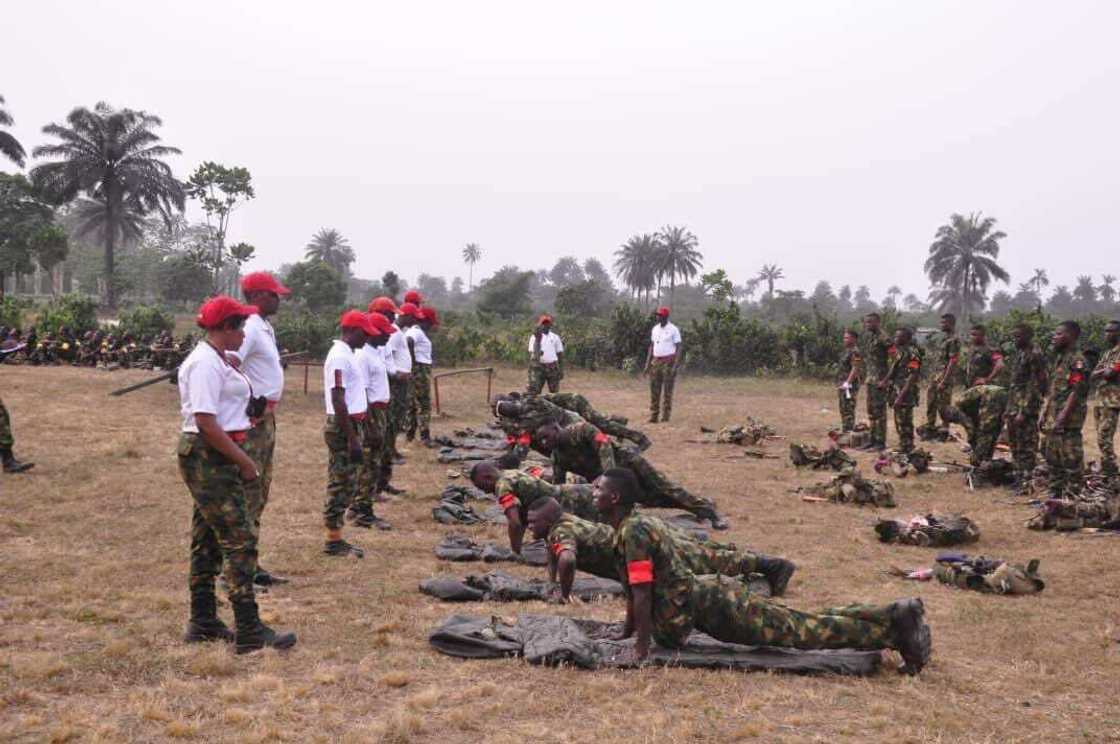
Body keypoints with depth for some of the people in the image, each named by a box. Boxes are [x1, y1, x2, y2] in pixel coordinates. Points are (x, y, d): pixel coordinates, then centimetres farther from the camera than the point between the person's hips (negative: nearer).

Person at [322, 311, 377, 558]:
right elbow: (338, 401, -22)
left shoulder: (345, 354, 13)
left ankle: (335, 539, 20)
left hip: (350, 425, 10)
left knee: (346, 486, 14)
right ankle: (334, 542, 4)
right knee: (341, 485, -3)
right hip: (343, 428, -10)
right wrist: (352, 439, -22)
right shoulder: (340, 357, -18)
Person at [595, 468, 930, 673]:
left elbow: (642, 593, -21)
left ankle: (898, 621, -5)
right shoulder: (633, 526, 13)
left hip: (713, 606, -9)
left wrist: (641, 648, -19)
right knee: (804, 624, 11)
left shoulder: (633, 531, -17)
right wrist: (625, 634, 27)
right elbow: (633, 590, 24)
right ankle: (897, 617, 12)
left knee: (803, 630, -7)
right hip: (709, 597, 9)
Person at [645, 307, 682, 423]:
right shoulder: (655, 329, 12)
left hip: (669, 362, -6)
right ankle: (653, 416, 3)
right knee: (654, 389, 2)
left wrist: (675, 365, -17)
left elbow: (679, 348, -8)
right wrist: (647, 364, 11)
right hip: (656, 361, 6)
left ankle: (665, 416, 0)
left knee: (667, 390, -3)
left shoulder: (673, 330, -6)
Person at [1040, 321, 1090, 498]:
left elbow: (1076, 393, -19)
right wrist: (1044, 414, 16)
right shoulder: (1058, 357, 15)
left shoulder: (1077, 361, -14)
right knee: (1052, 457, 16)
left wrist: (1061, 419, -22)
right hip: (1053, 418, 10)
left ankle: (1071, 497, 2)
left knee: (1071, 460, -3)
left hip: (1069, 421, -10)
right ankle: (1055, 495, 26)